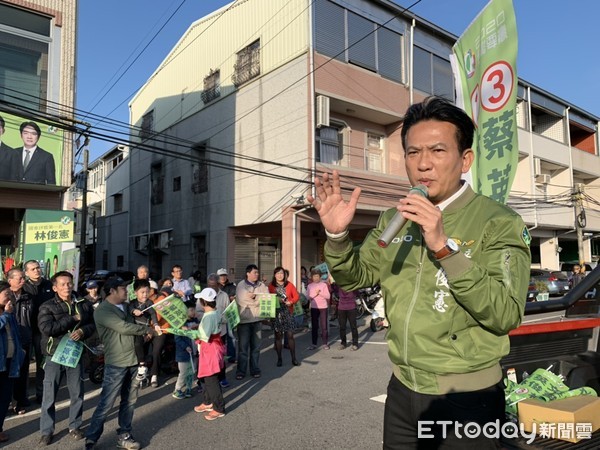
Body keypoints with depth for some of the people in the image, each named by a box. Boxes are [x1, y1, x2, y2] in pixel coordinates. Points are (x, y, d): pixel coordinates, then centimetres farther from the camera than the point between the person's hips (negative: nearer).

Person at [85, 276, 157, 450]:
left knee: (129, 401, 14)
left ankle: (124, 436, 28)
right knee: (106, 404, 0)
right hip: (116, 364, -7)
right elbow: (124, 328, -23)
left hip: (133, 360, 7)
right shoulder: (102, 311, -14)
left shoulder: (126, 306, 10)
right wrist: (146, 329, -12)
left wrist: (144, 333, -1)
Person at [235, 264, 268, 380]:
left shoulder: (262, 285, 8)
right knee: (243, 346, 1)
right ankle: (241, 370, 11)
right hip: (244, 319, -3)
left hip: (257, 319, 4)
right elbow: (240, 300, -16)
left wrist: (254, 297, -14)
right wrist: (258, 299, -10)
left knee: (256, 346, 10)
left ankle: (254, 369, 21)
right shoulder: (241, 285, -4)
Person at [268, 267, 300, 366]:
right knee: (278, 336, 6)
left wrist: (291, 302, -13)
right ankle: (279, 359, 16)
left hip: (288, 313, 0)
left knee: (290, 335, 0)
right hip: (276, 313, 0)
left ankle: (294, 358, 9)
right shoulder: (271, 286, 2)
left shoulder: (289, 284, 4)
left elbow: (297, 296, 3)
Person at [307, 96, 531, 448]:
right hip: (402, 389, 5)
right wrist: (337, 235, -15)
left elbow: (505, 315, -22)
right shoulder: (393, 220, 2)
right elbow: (354, 278, 4)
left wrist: (443, 246, -32)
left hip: (467, 398, -4)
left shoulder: (499, 222, -13)